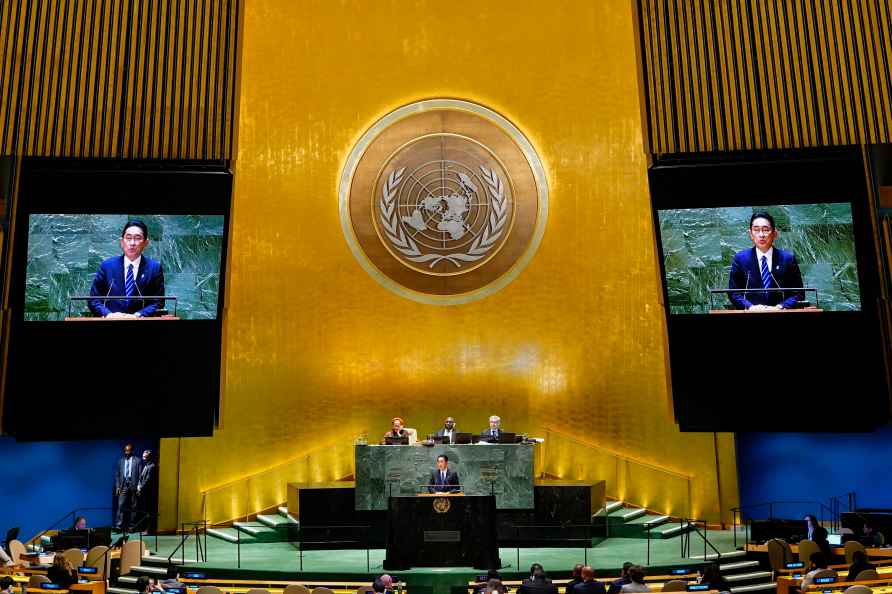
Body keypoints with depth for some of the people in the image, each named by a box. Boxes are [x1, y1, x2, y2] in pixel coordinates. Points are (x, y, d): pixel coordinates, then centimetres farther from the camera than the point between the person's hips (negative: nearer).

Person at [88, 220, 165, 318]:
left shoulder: (155, 268, 5)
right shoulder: (107, 266, 8)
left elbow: (158, 302, 2)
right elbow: (93, 300, 8)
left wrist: (137, 315, -14)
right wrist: (108, 314, -10)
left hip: (139, 319, 0)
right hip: (111, 319, 0)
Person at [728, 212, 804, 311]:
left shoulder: (788, 258, 7)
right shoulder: (740, 258, 6)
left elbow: (798, 293, 6)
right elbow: (733, 292, 5)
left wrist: (779, 307, -10)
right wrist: (750, 306, -12)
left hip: (780, 314, 1)